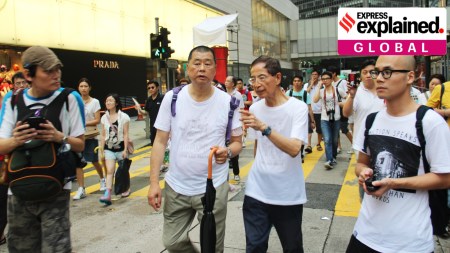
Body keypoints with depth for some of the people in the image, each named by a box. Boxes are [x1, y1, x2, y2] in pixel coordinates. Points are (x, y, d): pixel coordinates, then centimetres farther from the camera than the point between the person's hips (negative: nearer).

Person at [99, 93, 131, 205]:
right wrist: (102, 150, 5)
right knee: (109, 171, -9)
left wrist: (125, 149, -12)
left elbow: (126, 134, -9)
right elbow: (103, 135, 7)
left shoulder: (123, 117, -7)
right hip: (109, 148, 2)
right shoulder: (104, 118, 4)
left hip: (120, 147, -2)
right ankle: (107, 195, -16)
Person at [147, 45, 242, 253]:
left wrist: (228, 152, -21)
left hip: (213, 187, -1)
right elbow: (160, 142, -1)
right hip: (176, 186, 2)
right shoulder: (172, 98, -5)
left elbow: (237, 142, 2)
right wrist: (154, 182, -7)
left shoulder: (228, 102, -7)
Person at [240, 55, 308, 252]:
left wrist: (264, 127, -36)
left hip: (288, 195, -3)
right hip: (256, 192, 3)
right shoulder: (254, 108, 3)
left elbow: (294, 149, -26)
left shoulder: (298, 108, -13)